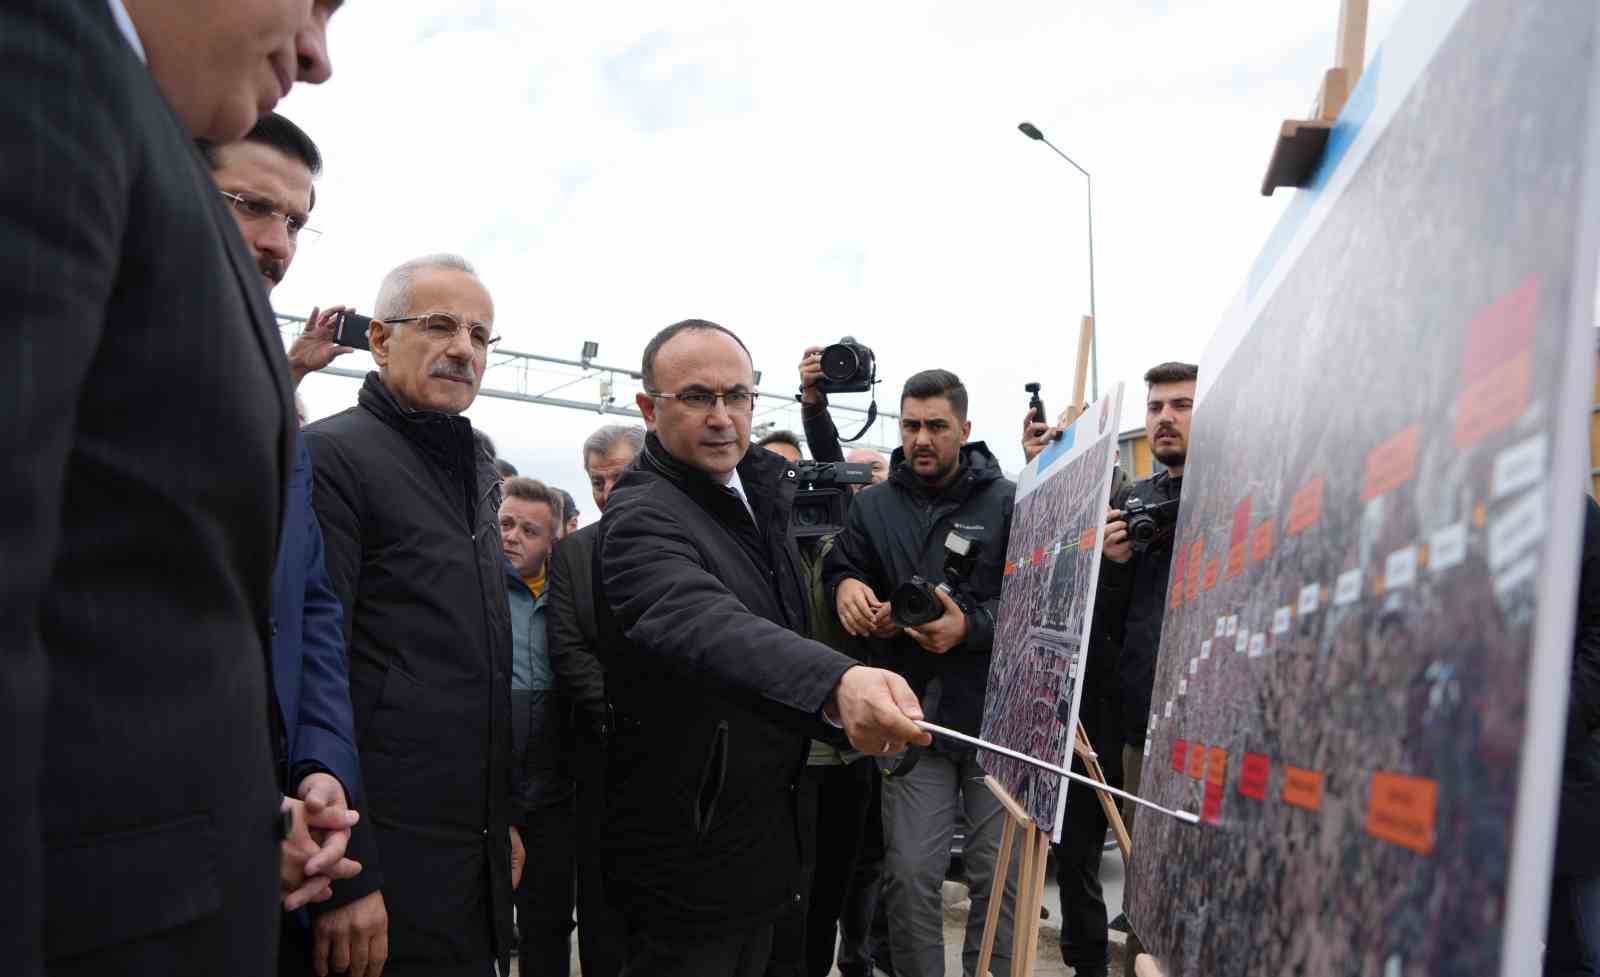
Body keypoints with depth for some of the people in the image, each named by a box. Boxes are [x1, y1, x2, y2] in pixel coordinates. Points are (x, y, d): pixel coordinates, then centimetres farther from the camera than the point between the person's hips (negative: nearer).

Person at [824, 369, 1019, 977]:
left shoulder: (1008, 503, -1)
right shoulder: (873, 507, 9)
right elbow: (842, 567, 6)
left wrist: (972, 626, -24)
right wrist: (846, 585, -18)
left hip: (997, 713, -1)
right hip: (914, 716, 2)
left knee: (999, 873, 8)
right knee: (911, 875, 4)